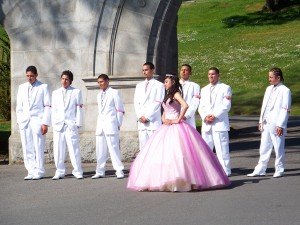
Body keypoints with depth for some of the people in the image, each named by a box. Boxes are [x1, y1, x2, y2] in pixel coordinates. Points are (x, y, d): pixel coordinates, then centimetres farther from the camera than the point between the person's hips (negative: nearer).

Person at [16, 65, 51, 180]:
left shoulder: (43, 87, 3)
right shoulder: (22, 87, 15)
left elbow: (47, 106, -1)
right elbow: (19, 106, 17)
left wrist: (45, 123, -8)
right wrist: (19, 121, 7)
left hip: (37, 120, -4)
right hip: (24, 122, 4)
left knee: (38, 148, -6)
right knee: (27, 148, 1)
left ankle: (39, 172, 0)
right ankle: (31, 172, 5)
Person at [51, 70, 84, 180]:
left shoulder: (76, 92, 8)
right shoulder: (55, 93, 16)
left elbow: (79, 109, 4)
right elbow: (53, 110, 14)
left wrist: (78, 124, -3)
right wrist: (54, 124, 5)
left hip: (71, 124, -3)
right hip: (58, 124, 3)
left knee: (74, 148, -7)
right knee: (58, 149, 0)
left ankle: (77, 172, -1)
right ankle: (60, 172, 7)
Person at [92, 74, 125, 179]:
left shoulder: (114, 93, -1)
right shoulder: (99, 95, 18)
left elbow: (120, 110, -1)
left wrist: (118, 124, -5)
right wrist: (99, 124, 11)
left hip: (110, 125, -6)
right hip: (100, 125, 6)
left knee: (114, 148, -8)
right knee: (100, 150, 4)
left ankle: (119, 171, -5)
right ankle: (100, 171, 9)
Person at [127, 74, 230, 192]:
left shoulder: (176, 94, -5)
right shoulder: (168, 96, 22)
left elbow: (185, 106, -22)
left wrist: (178, 119, -18)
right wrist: (164, 119, 2)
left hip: (176, 128, -9)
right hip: (166, 128, 9)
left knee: (178, 153, -15)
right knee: (162, 154, 2)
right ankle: (164, 179, 2)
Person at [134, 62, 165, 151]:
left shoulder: (159, 85, 4)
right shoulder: (139, 85, 20)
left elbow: (157, 103, -4)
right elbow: (136, 102, 14)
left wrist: (147, 116, -9)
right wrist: (140, 116, -2)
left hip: (153, 120, -5)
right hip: (141, 121, 5)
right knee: (143, 146, 0)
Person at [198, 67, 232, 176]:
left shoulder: (225, 88, 5)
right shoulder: (204, 89, 21)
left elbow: (226, 106, -5)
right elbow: (201, 106, 14)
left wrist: (214, 115, -13)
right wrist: (205, 116, -5)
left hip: (219, 123, -5)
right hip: (206, 124, 5)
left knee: (221, 149, -7)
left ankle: (225, 171, -4)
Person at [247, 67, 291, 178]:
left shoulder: (285, 91, -7)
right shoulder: (269, 89, 15)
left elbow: (285, 110, -11)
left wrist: (280, 125, -15)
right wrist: (261, 121, 13)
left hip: (276, 125, -7)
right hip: (266, 124, 7)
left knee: (278, 148, 2)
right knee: (264, 148, 9)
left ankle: (279, 170, 13)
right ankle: (260, 170, 13)